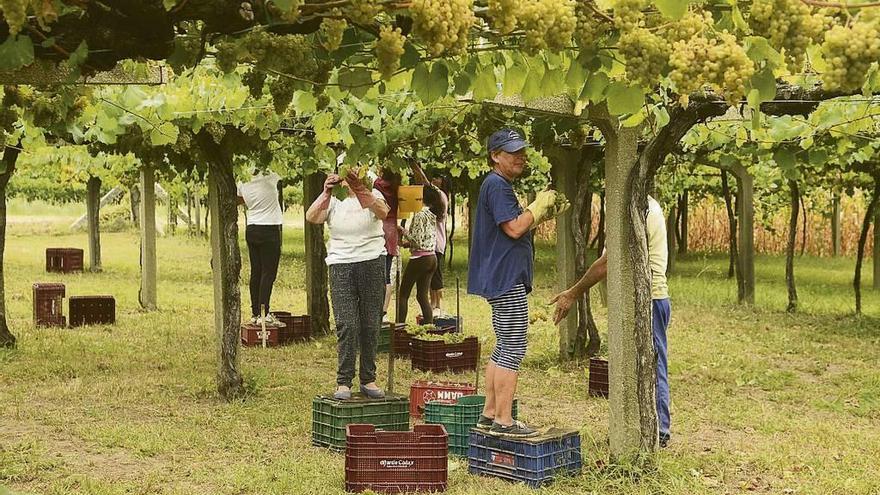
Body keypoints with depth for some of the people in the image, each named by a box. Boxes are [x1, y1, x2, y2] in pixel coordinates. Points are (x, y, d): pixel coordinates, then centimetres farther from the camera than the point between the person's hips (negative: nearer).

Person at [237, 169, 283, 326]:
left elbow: (239, 200, 19)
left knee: (255, 272, 10)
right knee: (268, 273, -5)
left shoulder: (243, 183, 1)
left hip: (251, 230, 6)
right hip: (270, 230, -6)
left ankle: (255, 313, 11)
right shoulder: (269, 178, -16)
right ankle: (264, 314, -9)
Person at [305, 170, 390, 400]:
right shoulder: (333, 200, 6)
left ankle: (368, 379, 13)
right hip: (341, 264, 0)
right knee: (346, 325, -7)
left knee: (371, 324, 4)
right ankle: (343, 382, -2)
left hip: (372, 263, 0)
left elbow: (382, 212, -21)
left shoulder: (372, 196, 3)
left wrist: (360, 190, -35)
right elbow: (311, 218, -12)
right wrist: (326, 193, -28)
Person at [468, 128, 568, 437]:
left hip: (502, 279, 11)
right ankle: (503, 421, -8)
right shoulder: (497, 185, -13)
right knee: (513, 350, -10)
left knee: (503, 349, 14)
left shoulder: (500, 185, 21)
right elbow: (514, 228, -21)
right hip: (506, 279, -11)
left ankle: (489, 415, 18)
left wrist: (544, 215, 12)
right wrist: (538, 205, -9)